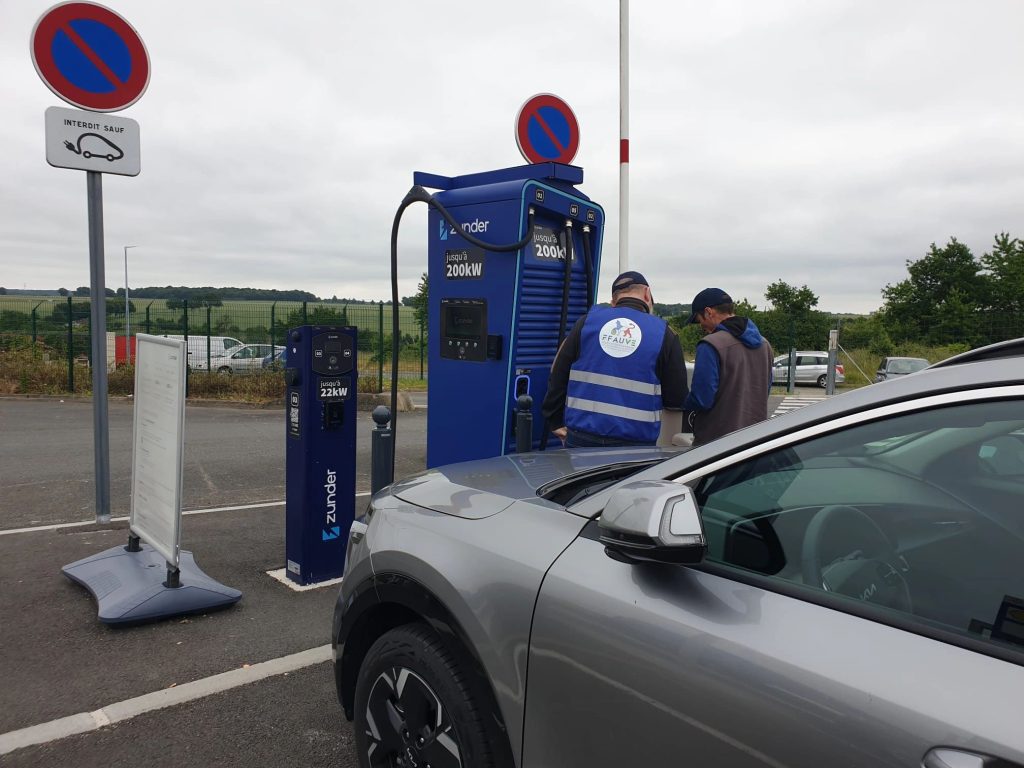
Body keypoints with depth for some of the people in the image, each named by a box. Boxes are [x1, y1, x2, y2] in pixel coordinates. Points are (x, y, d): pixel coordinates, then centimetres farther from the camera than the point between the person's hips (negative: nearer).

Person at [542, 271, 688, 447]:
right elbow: (677, 400, 2)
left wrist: (556, 424, 14)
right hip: (635, 445, -1)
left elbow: (558, 377, 6)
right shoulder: (664, 333, 0)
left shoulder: (587, 321, 4)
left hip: (581, 439, 1)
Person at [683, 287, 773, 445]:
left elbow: (702, 399, -20)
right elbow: (766, 391, 17)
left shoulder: (711, 346, -16)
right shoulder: (764, 344, 10)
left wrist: (685, 405, 0)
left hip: (716, 440, -7)